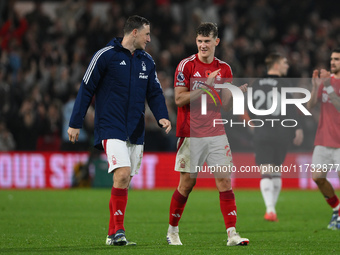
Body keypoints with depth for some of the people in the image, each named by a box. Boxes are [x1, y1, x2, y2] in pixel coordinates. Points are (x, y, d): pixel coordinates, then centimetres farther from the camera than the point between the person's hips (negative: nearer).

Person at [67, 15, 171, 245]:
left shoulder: (147, 61, 13)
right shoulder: (105, 55, -6)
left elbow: (155, 92, 14)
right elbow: (86, 89, -3)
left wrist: (162, 116, -5)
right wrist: (75, 123, -3)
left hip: (136, 131, 6)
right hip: (111, 128, -6)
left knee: (125, 182, 7)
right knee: (122, 175, -20)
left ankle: (113, 234, 15)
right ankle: (118, 231, -17)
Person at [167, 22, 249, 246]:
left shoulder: (224, 69, 8)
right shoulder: (186, 66, -4)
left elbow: (225, 105, 9)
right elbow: (179, 99, -11)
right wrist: (205, 86, -18)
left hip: (216, 133, 3)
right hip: (191, 134, -3)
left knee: (225, 180, -7)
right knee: (187, 182, 1)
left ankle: (232, 233, -10)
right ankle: (172, 231, 18)